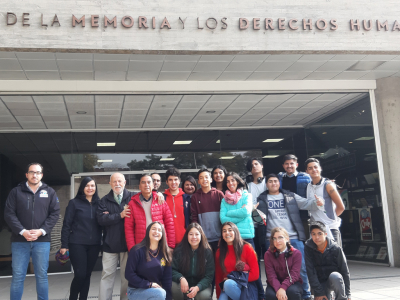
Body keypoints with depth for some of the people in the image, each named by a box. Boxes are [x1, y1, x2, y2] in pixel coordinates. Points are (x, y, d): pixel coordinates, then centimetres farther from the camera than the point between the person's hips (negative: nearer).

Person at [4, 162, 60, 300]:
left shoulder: (50, 192, 8)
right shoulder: (16, 191, 5)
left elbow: (55, 214, 2)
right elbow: (9, 214, -2)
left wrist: (41, 231, -10)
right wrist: (22, 232, -13)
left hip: (42, 241, 1)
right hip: (20, 240, 0)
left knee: (42, 275, 6)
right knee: (18, 276, 3)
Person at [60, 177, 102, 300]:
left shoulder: (99, 203, 9)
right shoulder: (74, 203, 0)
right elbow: (66, 224, -2)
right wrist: (64, 245, -7)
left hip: (94, 245, 3)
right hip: (77, 244, -3)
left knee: (87, 274, 7)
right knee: (80, 274, -7)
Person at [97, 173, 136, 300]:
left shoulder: (132, 197, 2)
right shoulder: (104, 200, 5)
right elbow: (100, 219, -7)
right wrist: (119, 215, -18)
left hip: (128, 243, -1)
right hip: (110, 244, 1)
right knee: (107, 275, 7)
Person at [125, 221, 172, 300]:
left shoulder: (165, 253, 4)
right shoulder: (137, 251, -9)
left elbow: (167, 279, 3)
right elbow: (129, 274, -11)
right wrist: (149, 284, -15)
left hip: (157, 289, 4)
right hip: (135, 291, -3)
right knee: (160, 293, -30)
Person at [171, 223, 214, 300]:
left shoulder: (207, 252, -8)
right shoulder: (179, 250, -6)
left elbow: (209, 275, -9)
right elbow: (172, 270, -7)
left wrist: (197, 287, -27)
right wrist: (181, 278, -29)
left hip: (201, 285, 0)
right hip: (184, 285, 1)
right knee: (173, 286, -31)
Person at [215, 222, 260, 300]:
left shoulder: (247, 248, -2)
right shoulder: (219, 252, 9)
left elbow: (255, 274, -5)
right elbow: (218, 276, 11)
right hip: (225, 288, 2)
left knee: (228, 283, -33)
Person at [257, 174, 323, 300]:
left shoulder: (290, 196, 14)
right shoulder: (262, 199, 13)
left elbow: (305, 203, 6)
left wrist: (316, 203, -12)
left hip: (293, 237, 0)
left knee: (301, 267, -1)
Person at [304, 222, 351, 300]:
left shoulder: (336, 248, -13)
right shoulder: (308, 248, -11)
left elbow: (345, 272, -6)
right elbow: (310, 272, -12)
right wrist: (319, 293, -17)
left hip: (335, 280, -2)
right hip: (320, 283, 2)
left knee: (334, 276, -35)